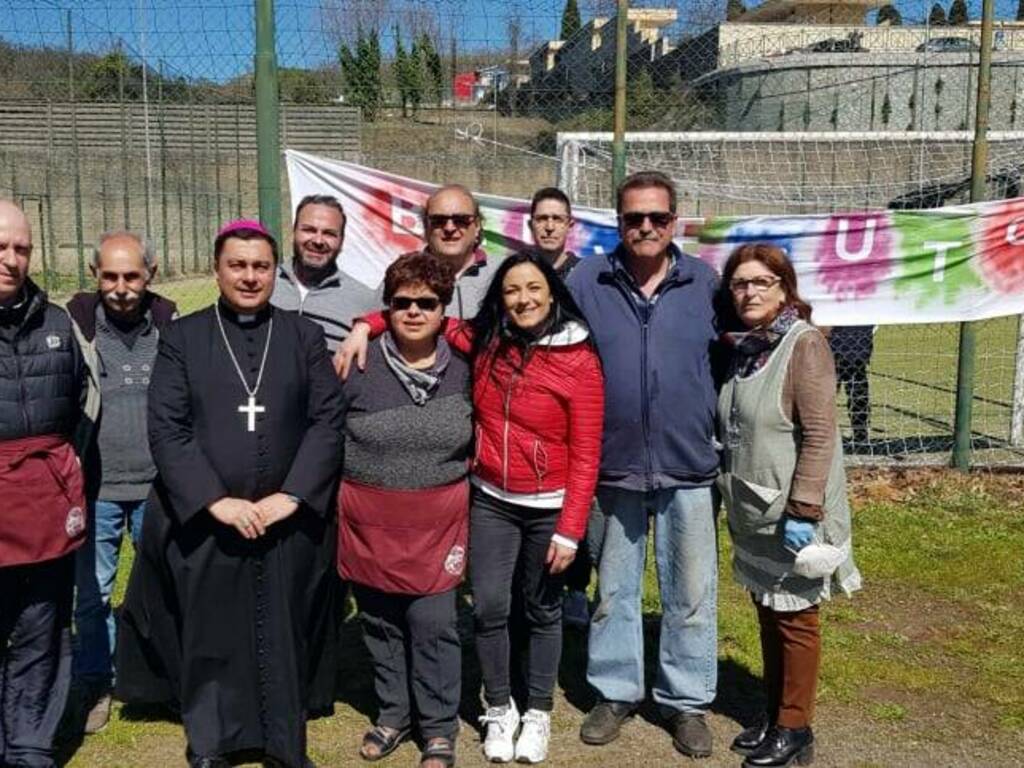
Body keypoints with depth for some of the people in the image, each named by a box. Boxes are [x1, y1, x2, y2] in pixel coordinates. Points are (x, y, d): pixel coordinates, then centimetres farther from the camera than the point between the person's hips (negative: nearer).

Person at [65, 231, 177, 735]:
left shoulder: (171, 325, -1)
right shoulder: (74, 324, -5)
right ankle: (93, 685, 28)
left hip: (159, 488, 1)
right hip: (95, 489, -1)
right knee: (91, 596, 10)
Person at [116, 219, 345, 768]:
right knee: (209, 635, 10)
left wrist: (290, 496, -11)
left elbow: (329, 419, -1)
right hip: (204, 522, 0)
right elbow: (165, 428, -5)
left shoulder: (304, 336, 5)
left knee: (283, 635, 10)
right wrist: (216, 500, -14)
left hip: (290, 521, 1)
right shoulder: (182, 337, 2)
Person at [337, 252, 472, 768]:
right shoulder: (358, 367, -5)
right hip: (368, 522, 0)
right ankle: (393, 713, 33)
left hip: (436, 523, 0)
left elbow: (475, 440, 14)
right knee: (380, 623, 12)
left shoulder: (463, 371, 0)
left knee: (432, 625, 0)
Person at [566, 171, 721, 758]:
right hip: (612, 467, 0)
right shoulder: (587, 281, -2)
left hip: (689, 468, 0)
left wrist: (722, 437, 7)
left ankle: (687, 701, 27)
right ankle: (616, 692, 31)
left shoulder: (705, 282, 1)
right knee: (614, 589, 14)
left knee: (691, 594, 10)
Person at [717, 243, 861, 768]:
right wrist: (733, 493, 13)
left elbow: (820, 435, -19)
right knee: (768, 614, 17)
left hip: (794, 514, -7)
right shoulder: (742, 348, 7)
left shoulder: (804, 343, -15)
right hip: (755, 513, 7)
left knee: (794, 618, 5)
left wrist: (803, 510, -22)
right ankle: (774, 715, 31)